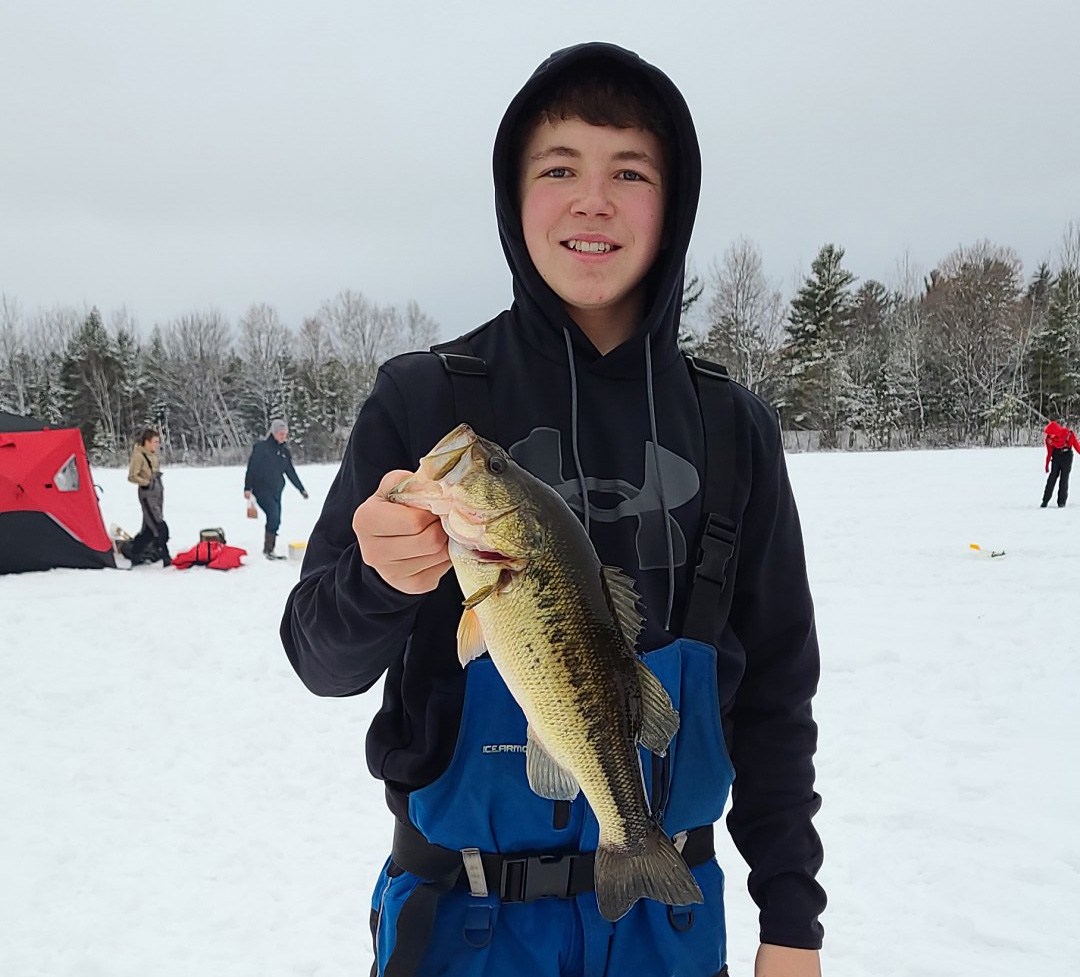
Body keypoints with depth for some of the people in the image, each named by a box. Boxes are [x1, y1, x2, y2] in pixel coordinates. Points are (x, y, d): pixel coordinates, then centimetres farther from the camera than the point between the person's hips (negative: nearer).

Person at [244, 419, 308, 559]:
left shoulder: (284, 451, 11)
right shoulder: (261, 447, -7)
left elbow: (291, 472, 17)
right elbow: (251, 468, -8)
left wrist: (302, 489, 17)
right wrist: (247, 488, -12)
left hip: (276, 491, 7)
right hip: (262, 490, -7)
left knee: (276, 520, 5)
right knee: (273, 516, -19)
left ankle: (270, 550, 14)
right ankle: (268, 550, -12)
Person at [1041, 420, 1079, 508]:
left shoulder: (1069, 434, -18)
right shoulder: (1049, 438, -10)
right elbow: (1049, 452, 2)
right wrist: (1047, 464, 6)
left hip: (1067, 458, -2)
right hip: (1056, 459, 2)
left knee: (1064, 479, -4)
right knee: (1052, 478, -3)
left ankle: (1062, 502, 2)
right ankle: (1045, 501, -1)